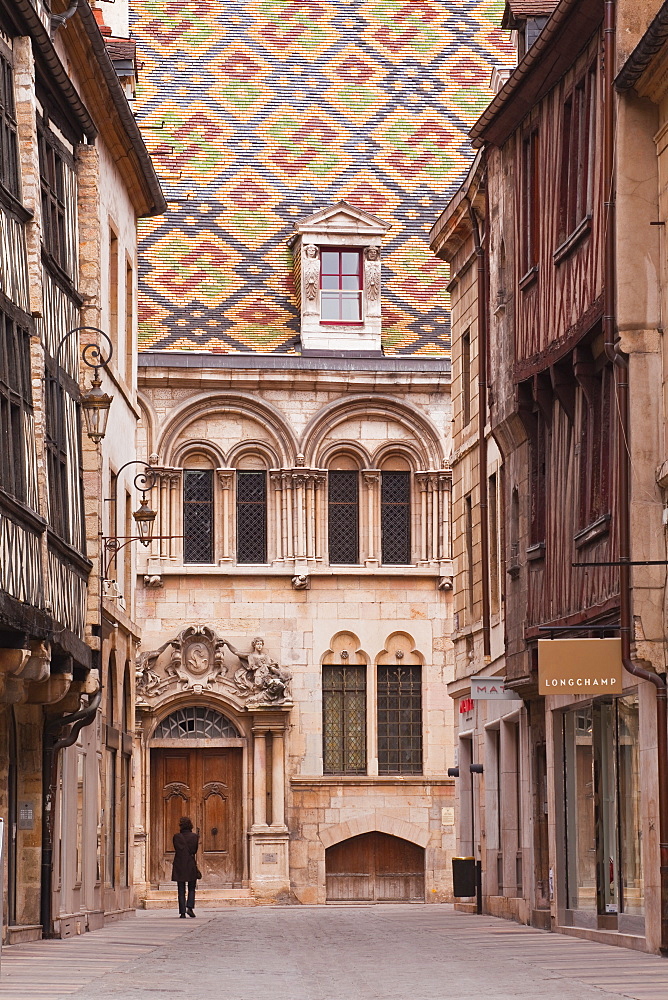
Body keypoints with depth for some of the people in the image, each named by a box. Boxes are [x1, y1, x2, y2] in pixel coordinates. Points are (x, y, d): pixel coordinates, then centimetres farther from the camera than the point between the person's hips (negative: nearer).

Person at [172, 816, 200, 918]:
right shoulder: (195, 836, -3)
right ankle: (190, 907, -5)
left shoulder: (177, 837, -4)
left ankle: (182, 912, 0)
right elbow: (195, 851, 2)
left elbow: (176, 849, 1)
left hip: (179, 866, 0)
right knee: (191, 889, 14)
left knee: (181, 890, 4)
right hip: (191, 866, 0)